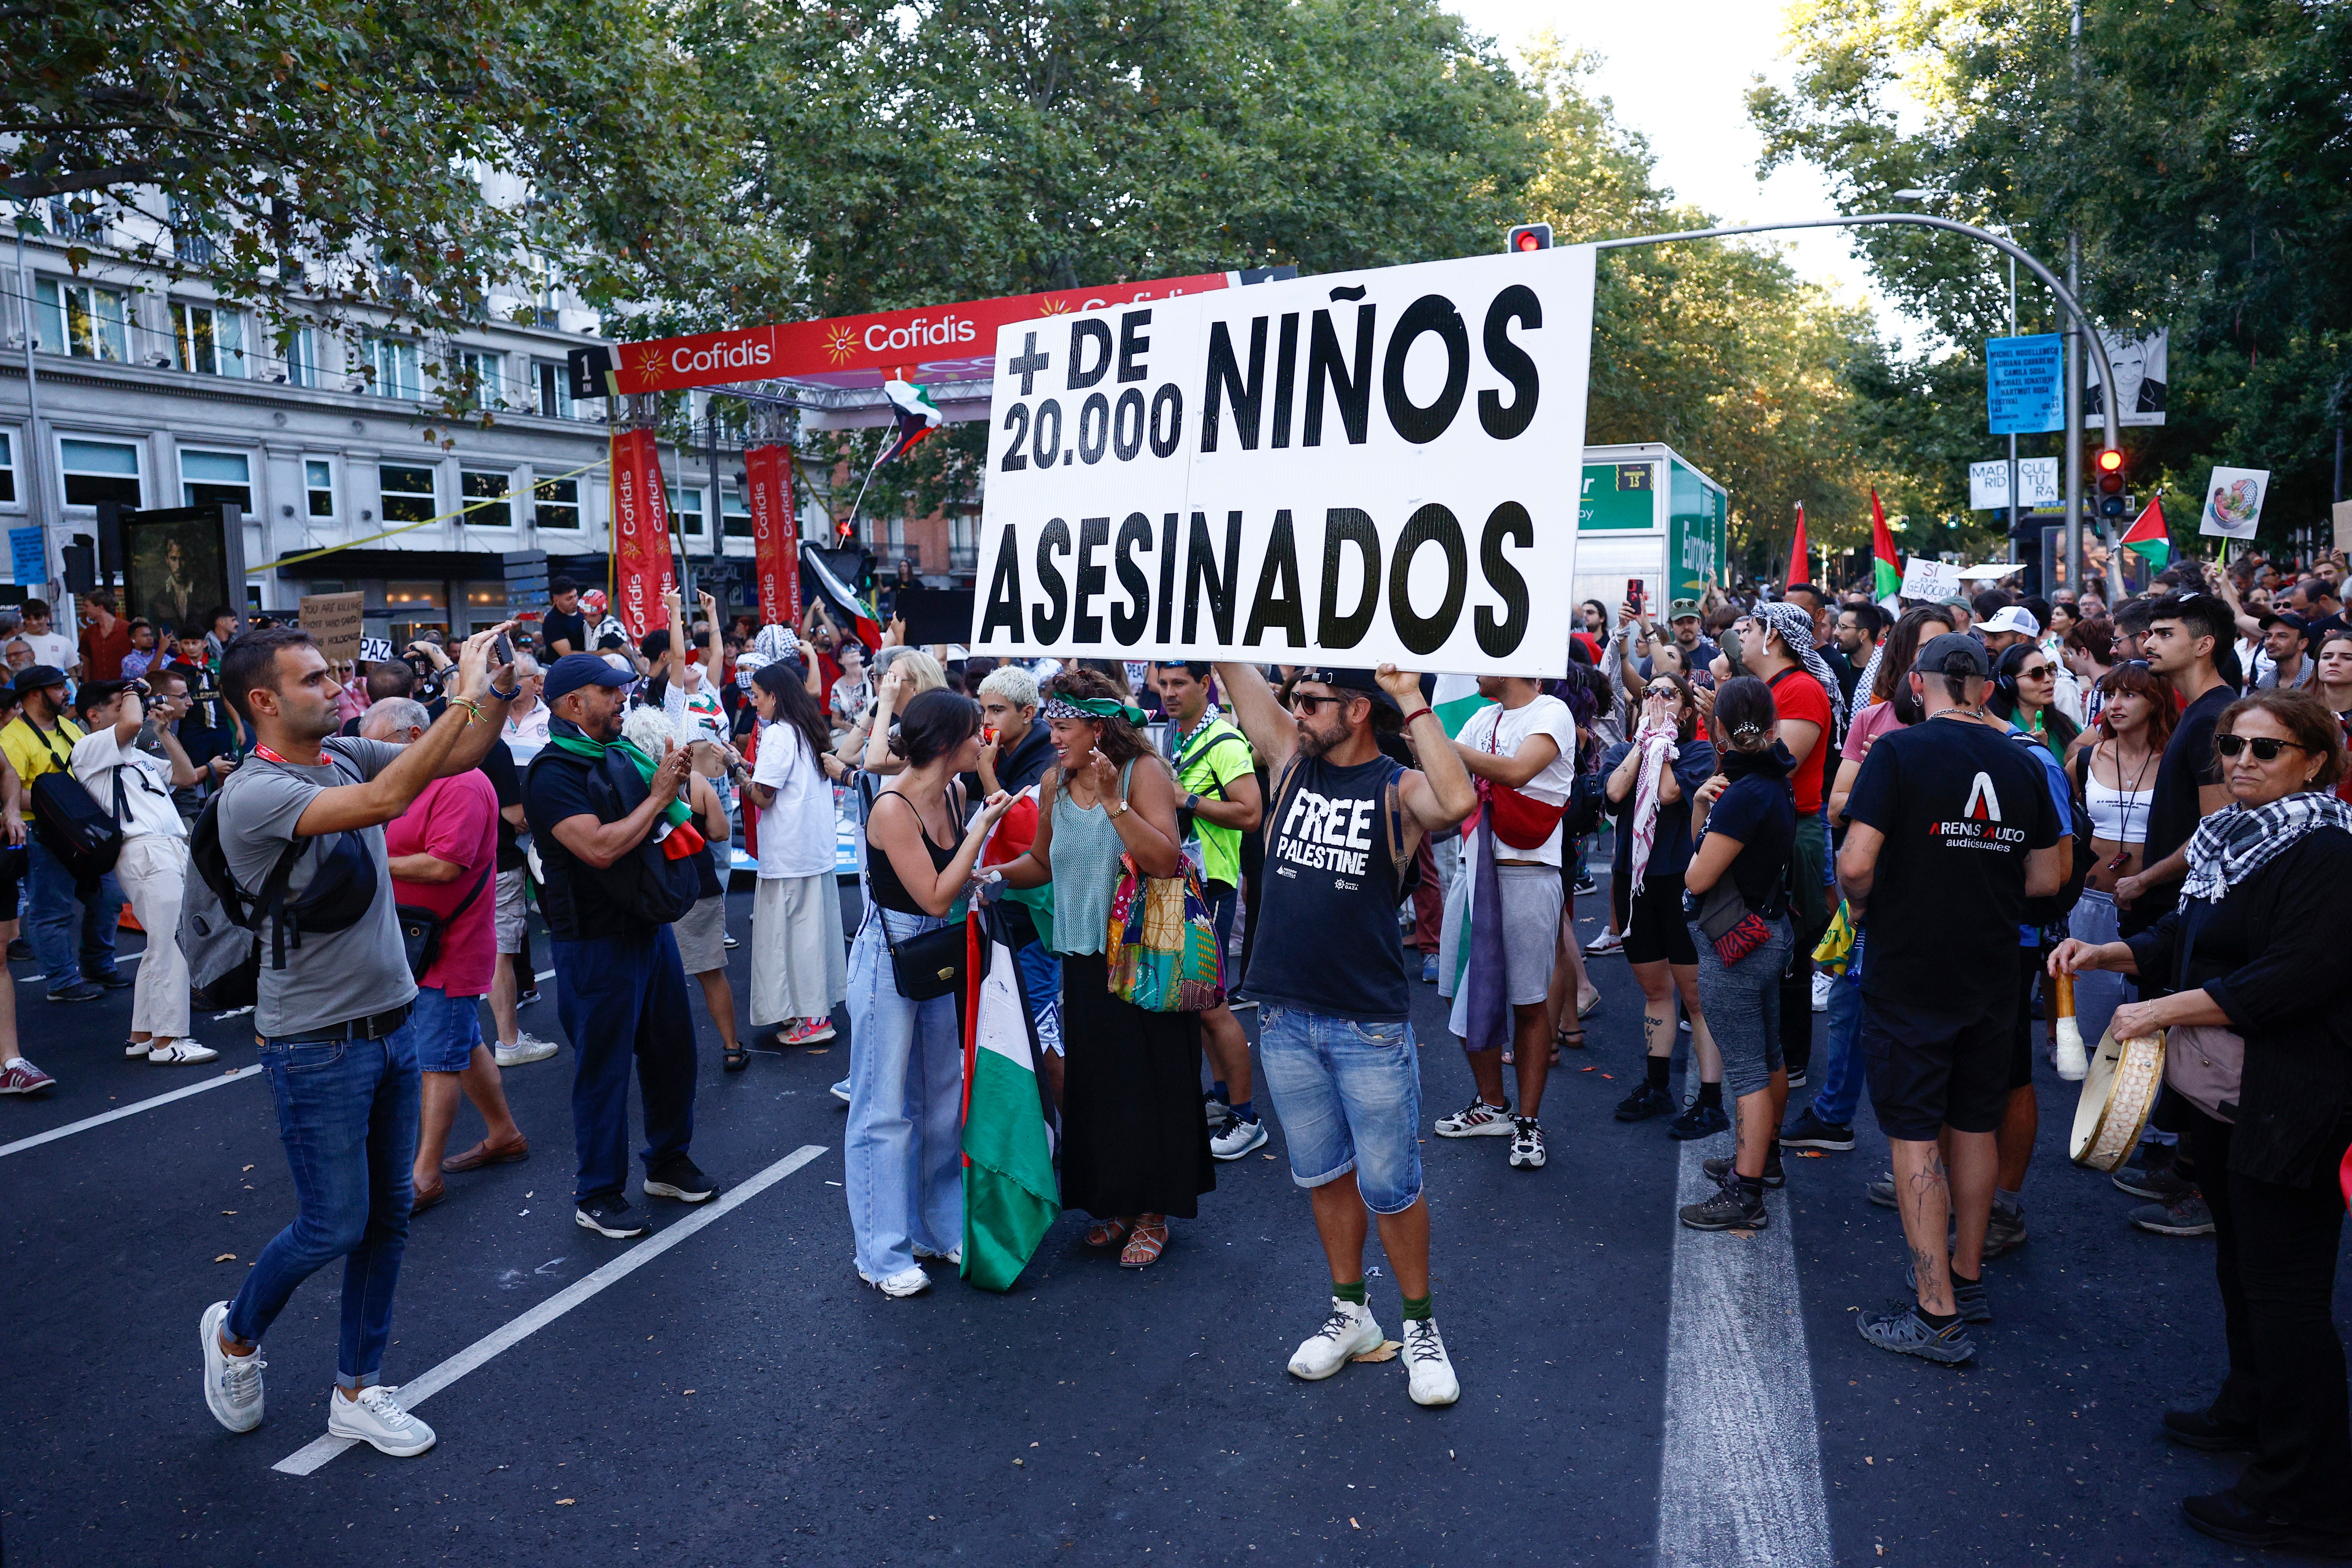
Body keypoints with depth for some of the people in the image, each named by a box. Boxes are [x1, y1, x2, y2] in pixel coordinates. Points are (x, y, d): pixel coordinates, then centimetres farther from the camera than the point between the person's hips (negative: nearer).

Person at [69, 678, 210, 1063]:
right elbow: (132, 723, -18)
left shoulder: (137, 755, 28)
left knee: (161, 947, 11)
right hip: (146, 851, -9)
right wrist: (133, 692, 2)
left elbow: (186, 776, 24)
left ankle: (142, 1036, 18)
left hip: (172, 849, 9)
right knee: (171, 947, -12)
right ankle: (167, 1041, -9)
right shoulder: (88, 748, 1)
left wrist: (163, 731, 21)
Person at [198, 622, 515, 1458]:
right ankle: (236, 1333, 34)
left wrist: (497, 689, -14)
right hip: (317, 1046, -7)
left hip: (393, 1022, 7)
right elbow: (386, 799, -33)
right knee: (334, 1225, 3)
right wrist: (463, 695, -31)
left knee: (388, 1217, 13)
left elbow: (461, 756, 5)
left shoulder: (346, 755, 4)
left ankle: (357, 1391, 28)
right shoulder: (251, 795, -19)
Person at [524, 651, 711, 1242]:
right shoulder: (554, 772, -16)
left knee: (672, 1047, 16)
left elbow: (667, 826, 19)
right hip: (595, 942, -8)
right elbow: (600, 848, -28)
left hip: (650, 923, 8)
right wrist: (657, 797, -17)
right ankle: (597, 1194, 18)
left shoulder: (622, 751, 8)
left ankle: (669, 1161, 34)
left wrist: (676, 778, 0)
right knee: (603, 1065, 3)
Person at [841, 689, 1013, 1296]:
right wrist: (982, 827, -20)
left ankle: (939, 1229, 30)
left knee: (943, 1095, 15)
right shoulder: (892, 808, -22)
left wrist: (987, 821, -3)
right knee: (886, 1106, 2)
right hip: (889, 958, -8)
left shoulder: (953, 795, 2)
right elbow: (936, 898, -22)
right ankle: (883, 1252, 14)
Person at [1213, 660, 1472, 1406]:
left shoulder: (1398, 788, -9)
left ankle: (1421, 1324, 27)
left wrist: (1412, 702, -27)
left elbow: (1459, 801, -32)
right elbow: (1233, 667, 1)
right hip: (1287, 1017, 5)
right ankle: (1350, 1313, 35)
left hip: (1371, 1027, -4)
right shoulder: (1292, 760, 4)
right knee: (1324, 1175, 17)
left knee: (1389, 1184, 6)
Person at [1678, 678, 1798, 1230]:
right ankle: (1764, 1157, 39)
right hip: (1770, 930, 10)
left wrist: (1706, 839, -1)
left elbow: (1696, 878, -20)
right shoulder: (1771, 780, 5)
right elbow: (1697, 836, 13)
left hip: (1736, 944, -10)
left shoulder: (1745, 795, -25)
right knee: (1768, 1055, 22)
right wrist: (1702, 803, -5)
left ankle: (1745, 1197, 3)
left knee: (1746, 1069, -4)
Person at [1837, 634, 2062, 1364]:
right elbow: (2045, 880, 7)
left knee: (1915, 1136, 0)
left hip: (1909, 972, -5)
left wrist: (1861, 907, -1)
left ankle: (1937, 1313, 4)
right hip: (1989, 975, 6)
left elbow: (1856, 864, -21)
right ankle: (1968, 1276, 33)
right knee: (1974, 1125, 18)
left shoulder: (1898, 751, -14)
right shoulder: (2023, 764, 3)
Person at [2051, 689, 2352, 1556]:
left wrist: (2164, 1010, -19)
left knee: (2283, 1290, -3)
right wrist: (2111, 954, 4)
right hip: (2216, 1095, 9)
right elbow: (2187, 940, 20)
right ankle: (2248, 1411, 41)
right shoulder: (2230, 838, 11)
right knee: (2239, 1262, 23)